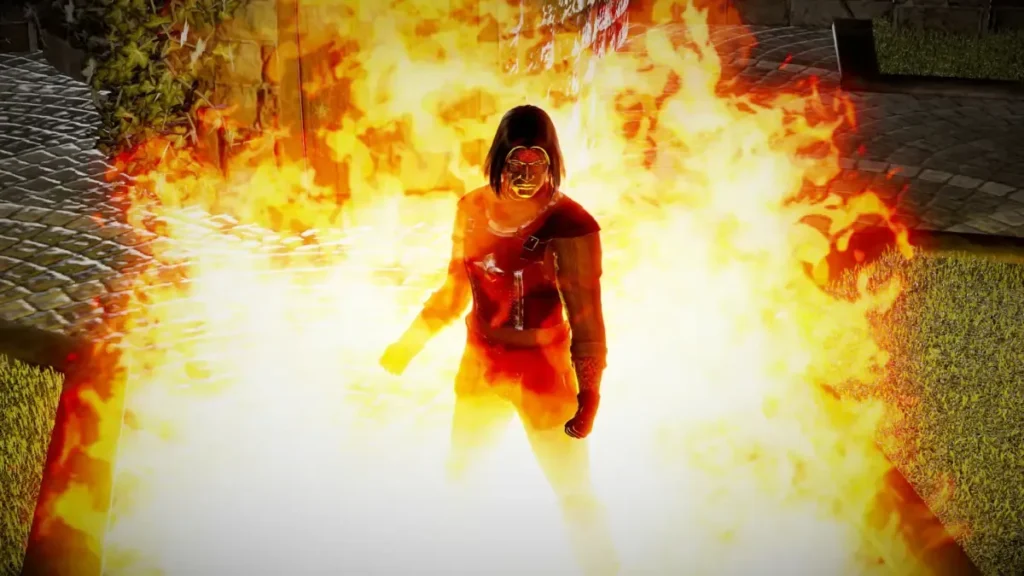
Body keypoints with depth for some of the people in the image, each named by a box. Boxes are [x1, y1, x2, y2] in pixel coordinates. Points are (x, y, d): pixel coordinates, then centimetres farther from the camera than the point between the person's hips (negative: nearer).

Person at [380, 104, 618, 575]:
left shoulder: (569, 225, -23)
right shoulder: (472, 210, -5)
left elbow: (586, 317, -18)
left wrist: (589, 395, -22)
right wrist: (409, 343, 11)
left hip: (543, 375, -6)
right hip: (479, 367, 6)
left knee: (575, 495, 3)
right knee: (459, 471, 25)